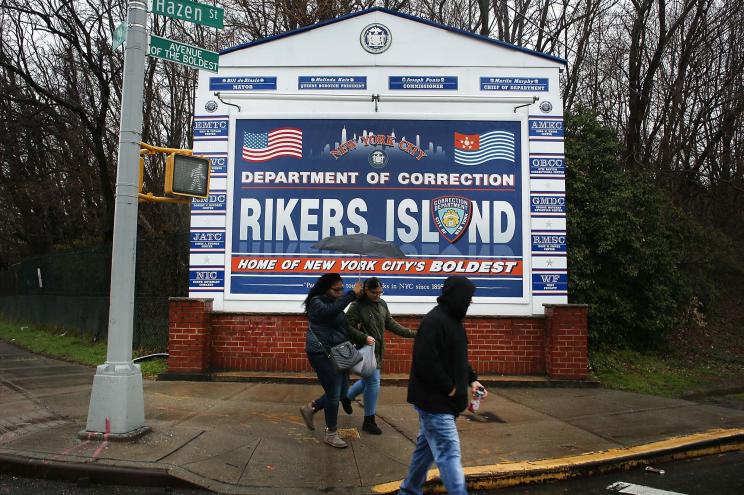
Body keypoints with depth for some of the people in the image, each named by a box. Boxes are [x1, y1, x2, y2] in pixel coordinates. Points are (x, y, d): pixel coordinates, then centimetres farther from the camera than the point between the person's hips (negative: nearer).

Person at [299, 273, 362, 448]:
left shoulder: (333, 303, 15)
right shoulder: (317, 303, -12)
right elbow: (332, 310, -33)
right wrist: (353, 293, -32)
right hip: (323, 354, -9)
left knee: (342, 392, 12)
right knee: (334, 394, -2)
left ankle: (310, 408, 30)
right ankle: (331, 434, 14)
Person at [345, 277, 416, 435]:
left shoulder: (382, 304, 6)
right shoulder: (357, 306, -14)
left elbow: (391, 324, 11)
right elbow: (347, 327, -15)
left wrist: (412, 333, 4)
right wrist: (364, 337, -26)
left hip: (378, 350, 7)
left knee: (368, 380, 20)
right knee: (373, 382, -6)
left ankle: (347, 397, 46)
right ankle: (369, 421, 9)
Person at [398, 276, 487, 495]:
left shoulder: (452, 319, 11)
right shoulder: (434, 321, -22)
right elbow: (426, 362, -28)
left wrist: (471, 379, 10)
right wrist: (448, 388, -19)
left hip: (442, 400, 10)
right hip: (434, 401, -10)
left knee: (427, 447, 20)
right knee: (449, 452, -7)